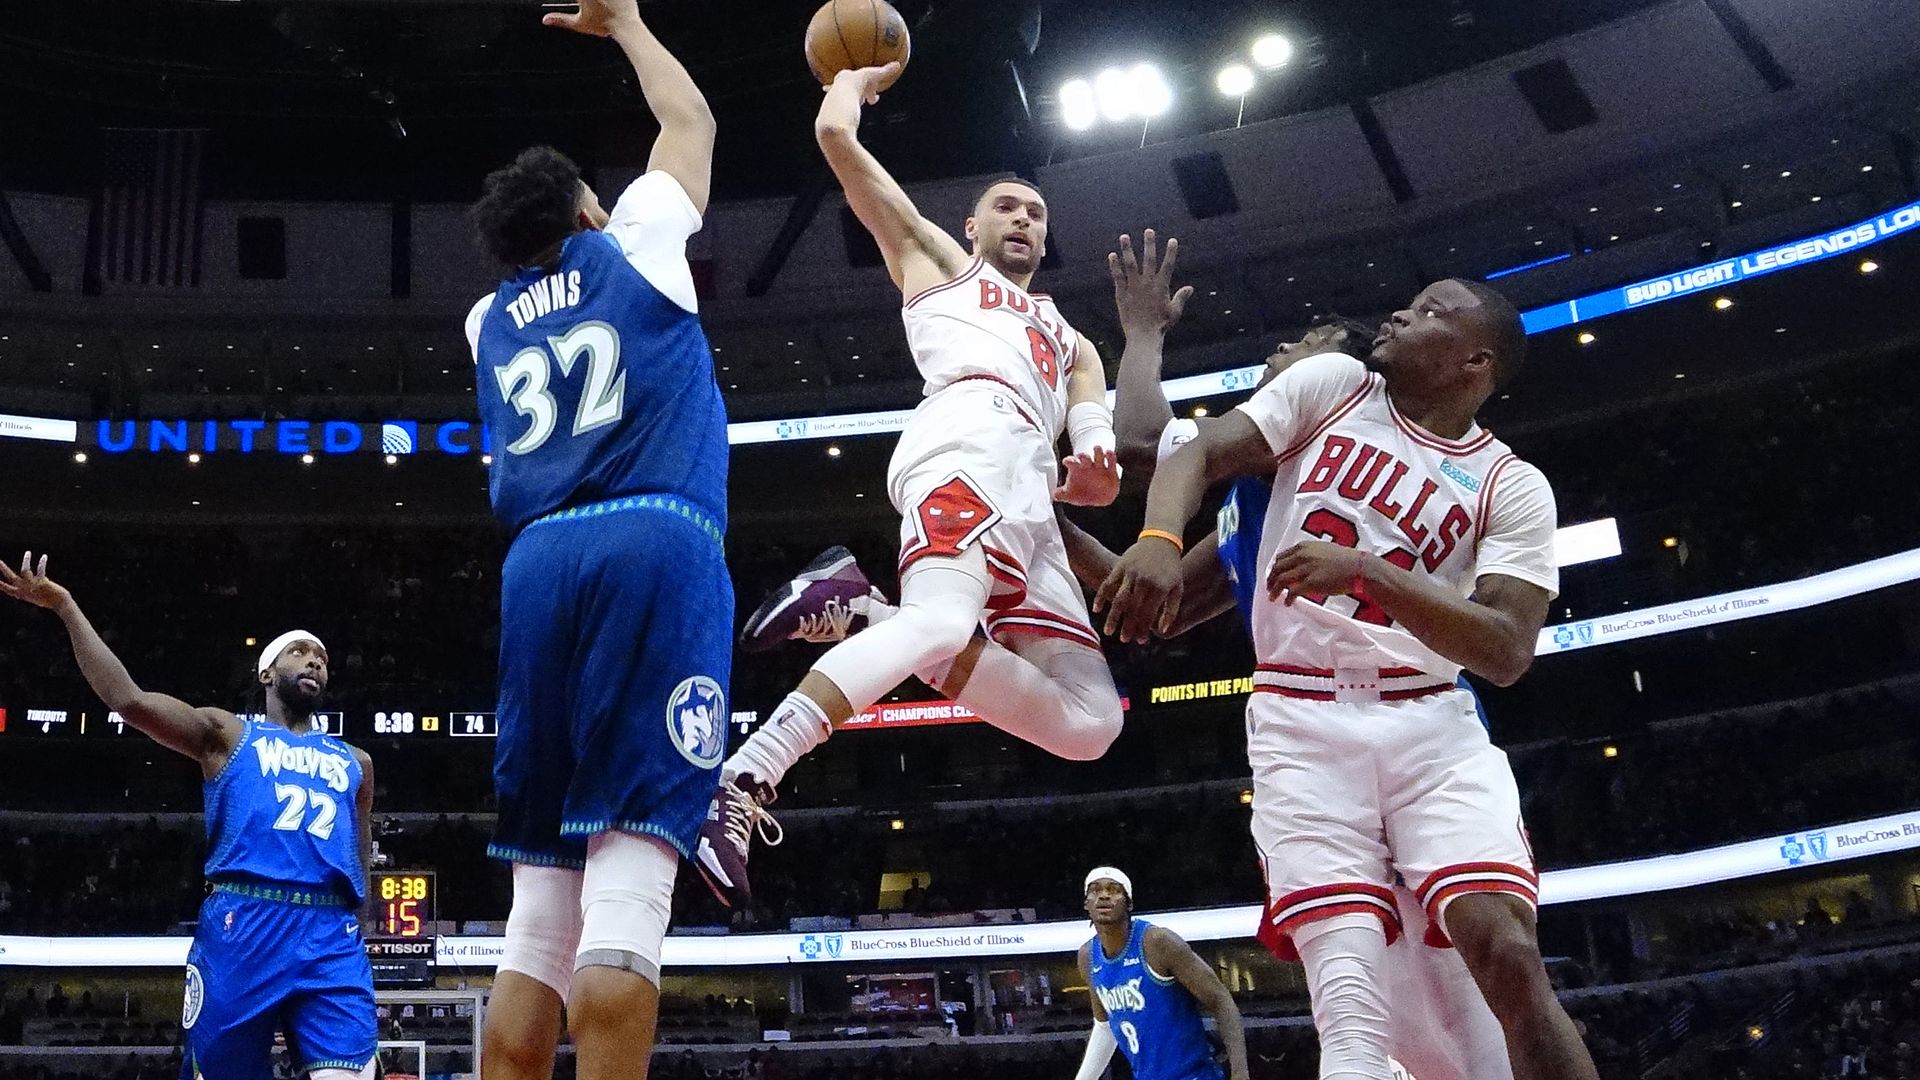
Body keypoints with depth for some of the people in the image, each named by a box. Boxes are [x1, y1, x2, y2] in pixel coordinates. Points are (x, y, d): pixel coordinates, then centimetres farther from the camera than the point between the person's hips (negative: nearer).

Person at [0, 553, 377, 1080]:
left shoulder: (354, 762, 26)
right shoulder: (227, 735, 15)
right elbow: (127, 699, 1)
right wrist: (65, 606, -1)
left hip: (331, 938, 2)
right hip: (240, 929, -2)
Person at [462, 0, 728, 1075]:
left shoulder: (491, 321, 26)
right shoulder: (631, 250, 15)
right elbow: (693, 123, 31)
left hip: (540, 562, 5)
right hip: (655, 550, -5)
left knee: (540, 913, 5)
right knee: (629, 877, -15)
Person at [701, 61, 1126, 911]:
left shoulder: (1072, 345, 41)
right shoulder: (938, 261, 30)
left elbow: (1106, 472, 22)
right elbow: (835, 134, 22)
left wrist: (1097, 476, -2)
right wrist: (855, 77, 42)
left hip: (1030, 500, 6)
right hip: (972, 439, -6)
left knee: (1088, 723, -8)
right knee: (942, 621, -37)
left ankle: (861, 609, -6)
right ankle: (741, 784, -43)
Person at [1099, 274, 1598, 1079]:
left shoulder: (1512, 489, 4)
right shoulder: (1332, 385, 9)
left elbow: (1506, 654, -8)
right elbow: (1200, 454, -1)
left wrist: (1365, 569, -21)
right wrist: (1160, 537, -25)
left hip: (1429, 724, 1)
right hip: (1301, 722, 0)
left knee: (1509, 956, -17)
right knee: (1351, 1004, -14)